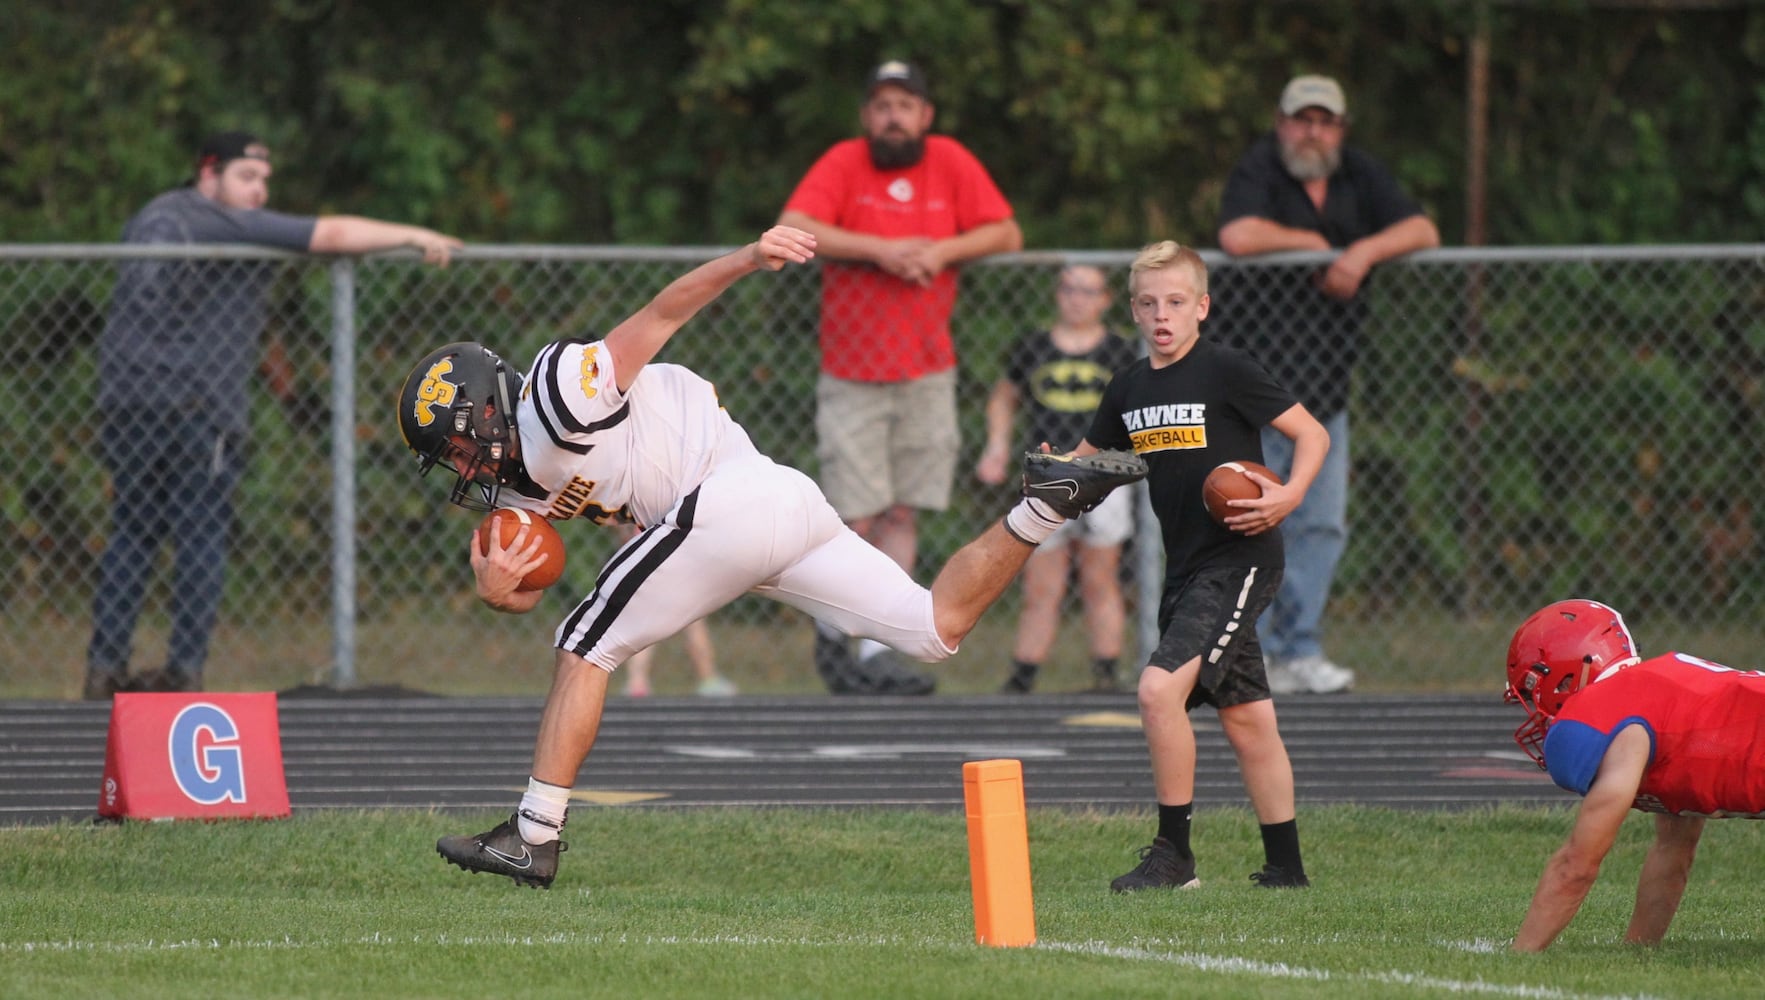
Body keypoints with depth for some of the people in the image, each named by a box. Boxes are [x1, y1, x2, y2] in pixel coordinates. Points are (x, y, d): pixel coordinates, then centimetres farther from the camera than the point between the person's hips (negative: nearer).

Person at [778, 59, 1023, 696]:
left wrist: (944, 250, -13)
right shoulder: (843, 164, -5)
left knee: (902, 517, 2)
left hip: (928, 372, 3)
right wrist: (880, 249, -22)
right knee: (857, 520, -6)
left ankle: (876, 653, 6)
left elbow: (1006, 234, 4)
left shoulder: (952, 163, 4)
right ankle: (832, 628, 16)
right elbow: (792, 230, -17)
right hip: (852, 374, -3)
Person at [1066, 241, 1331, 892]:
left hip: (1239, 560, -7)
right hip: (1186, 567, 7)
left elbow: (1312, 434, -7)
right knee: (1245, 720, 12)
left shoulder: (1227, 371, -10)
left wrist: (1290, 495, -23)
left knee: (1160, 688, -19)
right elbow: (1087, 459, 22)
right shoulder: (1130, 387, 10)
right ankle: (1286, 867, 19)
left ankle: (1174, 854, -11)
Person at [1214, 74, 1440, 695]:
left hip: (1325, 386, 6)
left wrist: (1364, 252, -13)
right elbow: (1239, 236, -24)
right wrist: (1313, 243, -8)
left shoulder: (1360, 178, 12)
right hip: (1256, 381, -6)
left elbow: (1423, 233, 5)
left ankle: (1300, 650, 8)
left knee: (1322, 524, 3)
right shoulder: (1257, 172, -5)